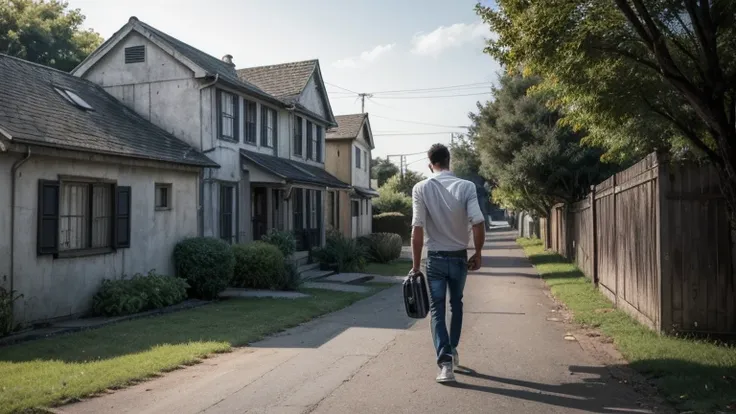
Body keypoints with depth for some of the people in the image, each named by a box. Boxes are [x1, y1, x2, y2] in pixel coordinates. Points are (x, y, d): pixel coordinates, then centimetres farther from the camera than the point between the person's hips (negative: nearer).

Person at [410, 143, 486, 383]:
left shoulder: (421, 188, -8)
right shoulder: (466, 187, -6)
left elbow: (417, 229, -12)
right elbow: (478, 223, -14)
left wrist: (415, 265, -6)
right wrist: (478, 254, 0)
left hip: (435, 258, -2)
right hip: (459, 257, 2)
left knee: (437, 309, 5)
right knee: (456, 304, 22)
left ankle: (445, 362, -5)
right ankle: (452, 351, 34)